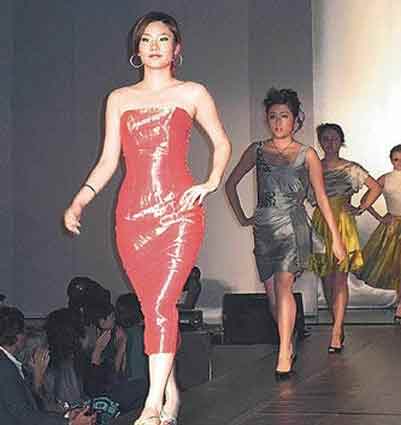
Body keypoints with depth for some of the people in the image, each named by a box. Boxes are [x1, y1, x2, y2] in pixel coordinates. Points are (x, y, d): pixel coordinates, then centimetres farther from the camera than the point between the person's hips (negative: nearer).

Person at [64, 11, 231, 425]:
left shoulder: (192, 93, 9)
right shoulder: (119, 99, 14)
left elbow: (221, 143, 18)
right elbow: (108, 161, 13)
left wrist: (212, 182, 2)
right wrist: (79, 201, 0)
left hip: (179, 212, -3)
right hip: (133, 215, 3)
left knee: (161, 303, -15)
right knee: (152, 307, 3)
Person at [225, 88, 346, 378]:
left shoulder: (307, 155, 4)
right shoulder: (257, 151, 8)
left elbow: (322, 197, 7)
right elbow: (231, 183, 18)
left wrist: (336, 238, 6)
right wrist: (242, 218, 12)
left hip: (294, 227, -3)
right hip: (264, 229, 3)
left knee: (283, 284, -21)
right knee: (273, 293, 3)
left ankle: (284, 354, -21)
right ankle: (289, 346, 20)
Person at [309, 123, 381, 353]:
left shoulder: (350, 168, 0)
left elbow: (376, 187, 7)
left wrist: (360, 209, 0)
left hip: (343, 223, -3)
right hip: (320, 224, 3)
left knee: (340, 278, -9)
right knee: (326, 278, 5)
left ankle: (336, 332, -13)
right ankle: (338, 324, 17)